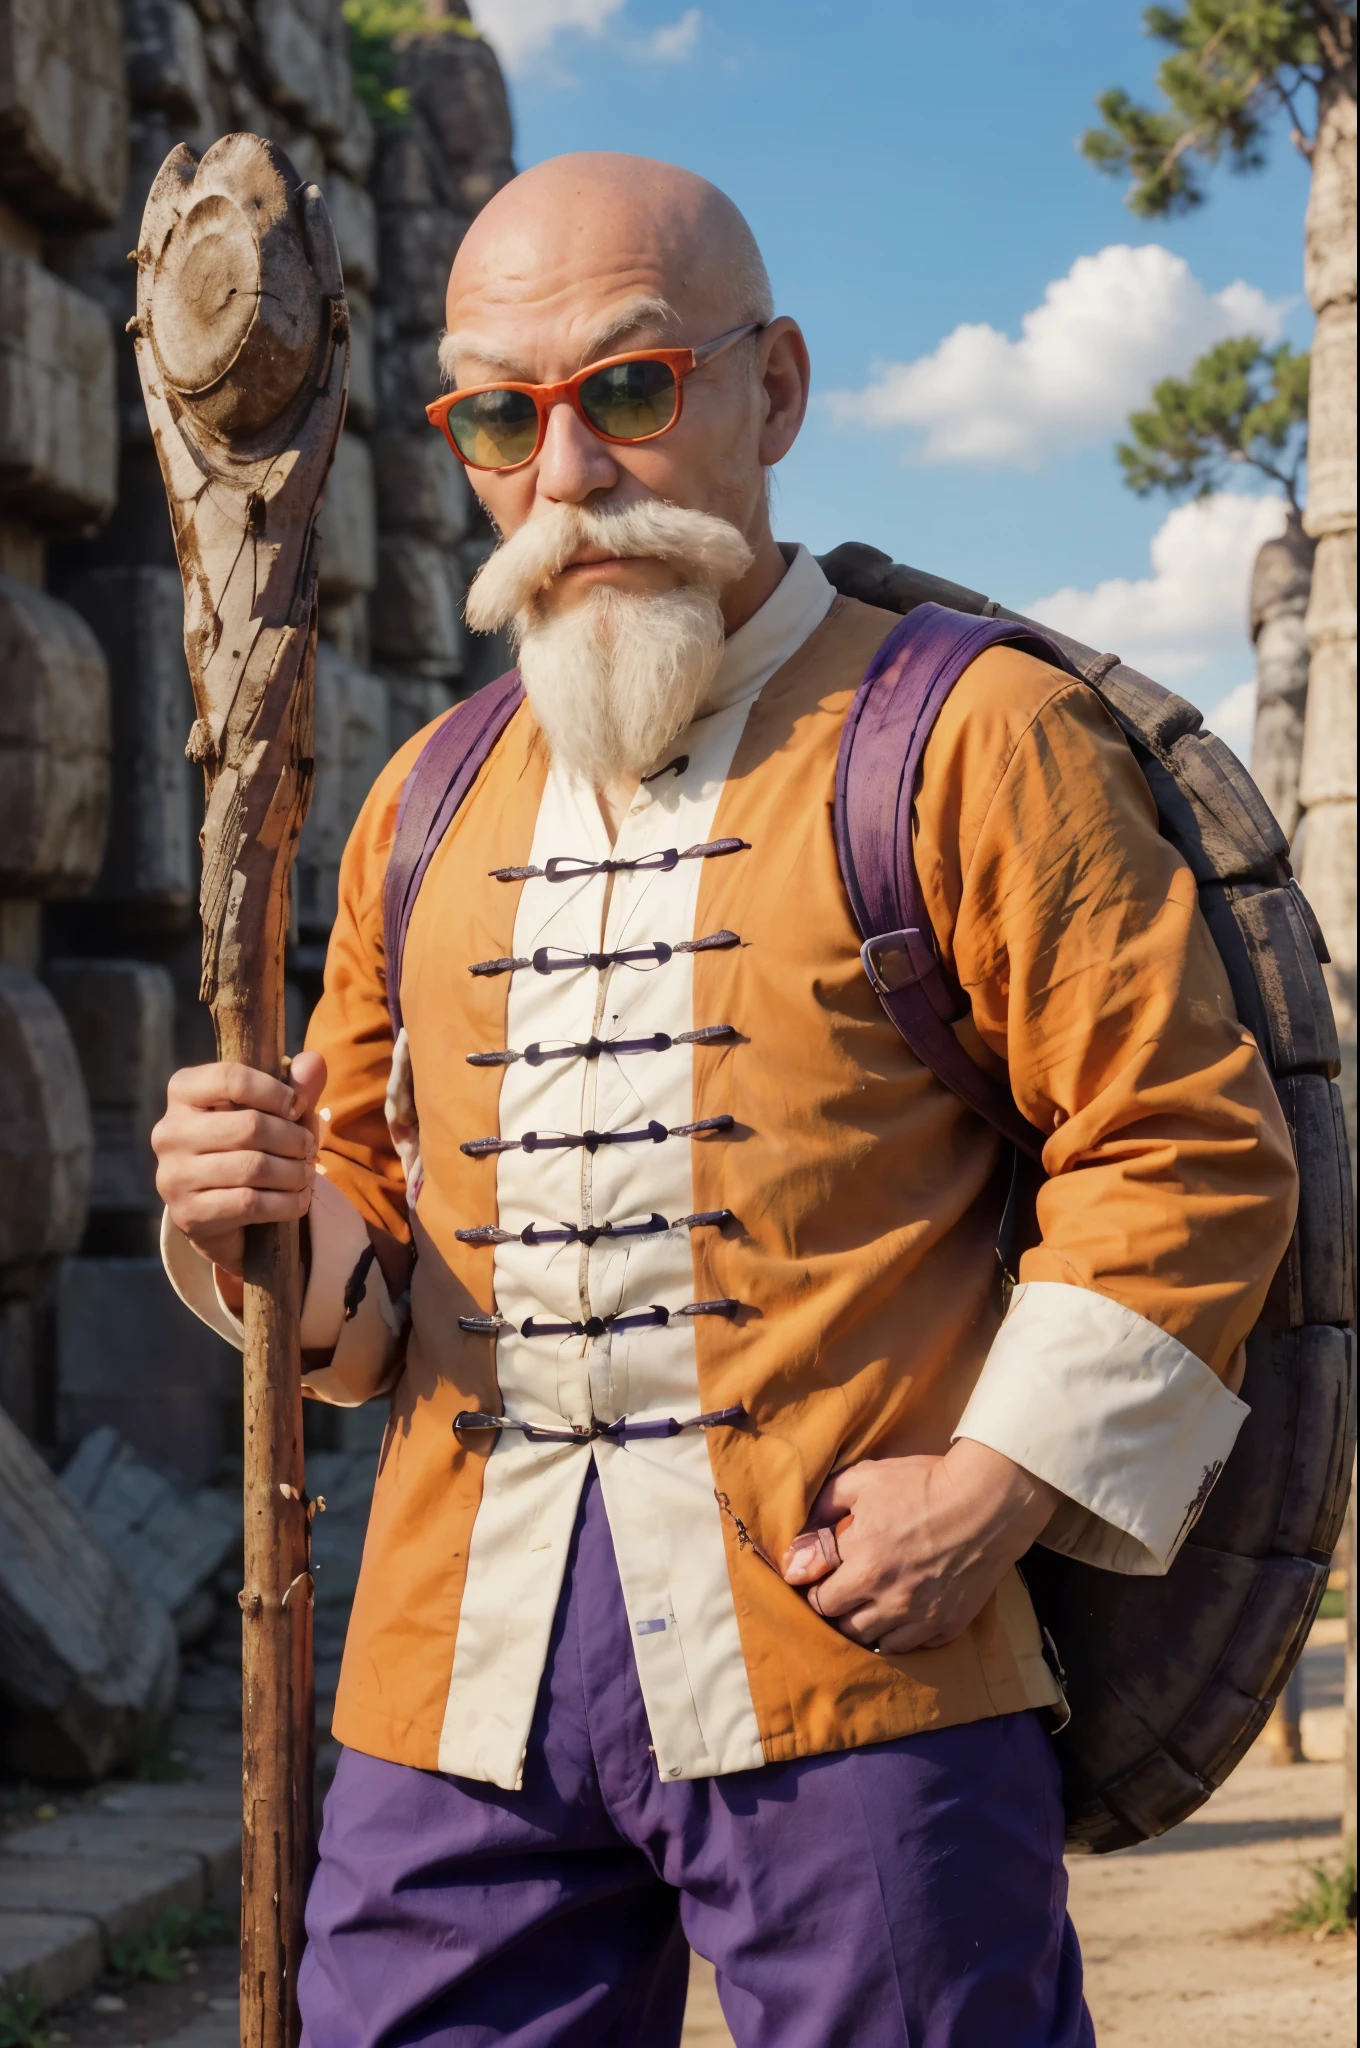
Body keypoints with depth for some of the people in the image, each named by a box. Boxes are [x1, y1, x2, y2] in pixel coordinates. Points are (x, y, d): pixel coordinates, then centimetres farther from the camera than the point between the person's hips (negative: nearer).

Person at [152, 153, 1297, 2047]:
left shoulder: (969, 738, 0)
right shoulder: (429, 807, 17)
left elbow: (1190, 1154, -3)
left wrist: (997, 1490, -13)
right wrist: (283, 1228, -1)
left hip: (852, 1645, -4)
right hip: (462, 1675, 5)